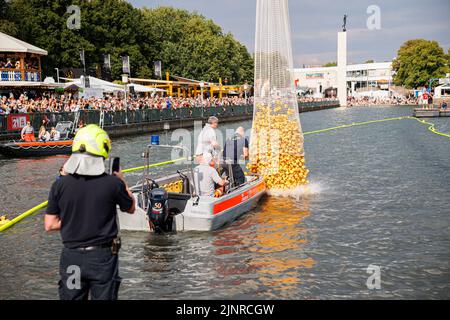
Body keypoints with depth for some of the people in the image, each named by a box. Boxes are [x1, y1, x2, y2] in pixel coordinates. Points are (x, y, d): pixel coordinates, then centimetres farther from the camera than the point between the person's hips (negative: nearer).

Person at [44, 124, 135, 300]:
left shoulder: (60, 185, -10)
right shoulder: (113, 183, -14)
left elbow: (49, 225, -4)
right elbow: (131, 208, 5)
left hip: (71, 257, 2)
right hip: (103, 258, -1)